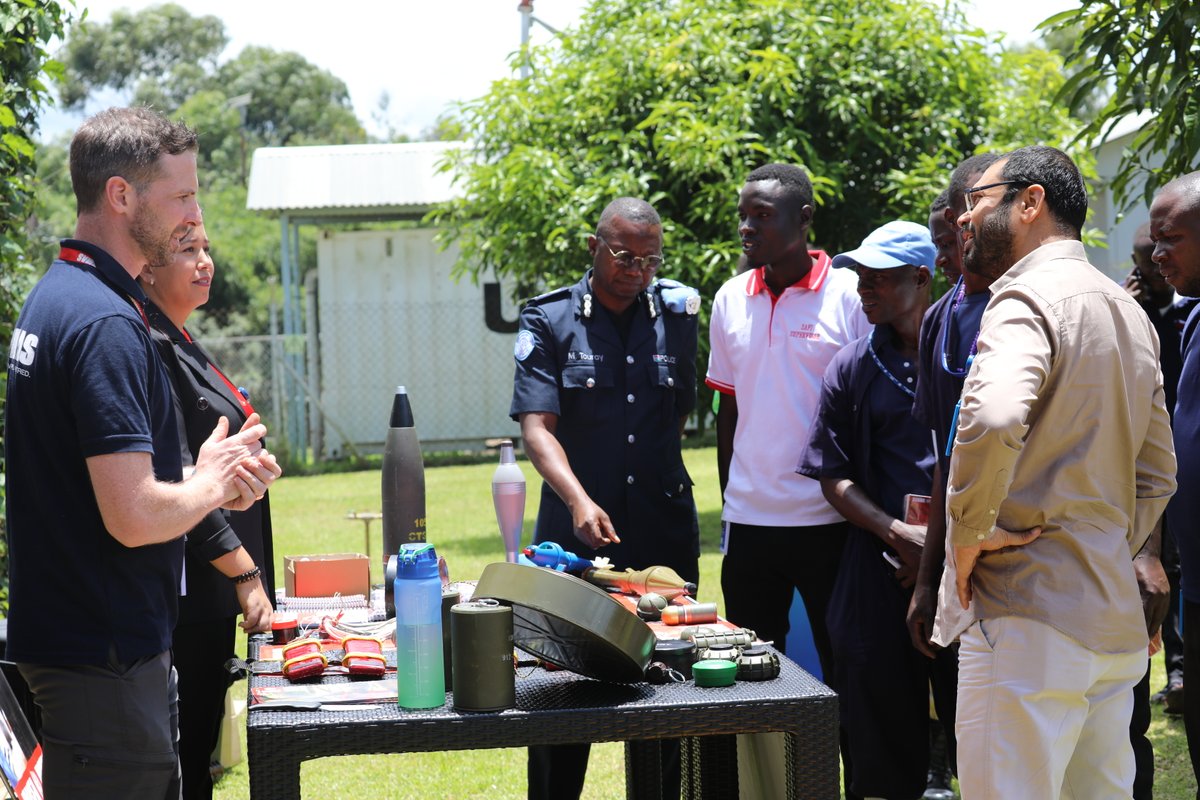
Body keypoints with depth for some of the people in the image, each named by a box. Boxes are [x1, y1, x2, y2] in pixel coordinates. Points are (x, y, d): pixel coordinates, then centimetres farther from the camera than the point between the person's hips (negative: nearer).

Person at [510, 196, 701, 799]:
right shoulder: (548, 321, -1)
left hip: (665, 533, 2)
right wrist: (579, 500, -26)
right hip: (574, 536, -2)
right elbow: (536, 426, -12)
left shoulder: (677, 312, 8)